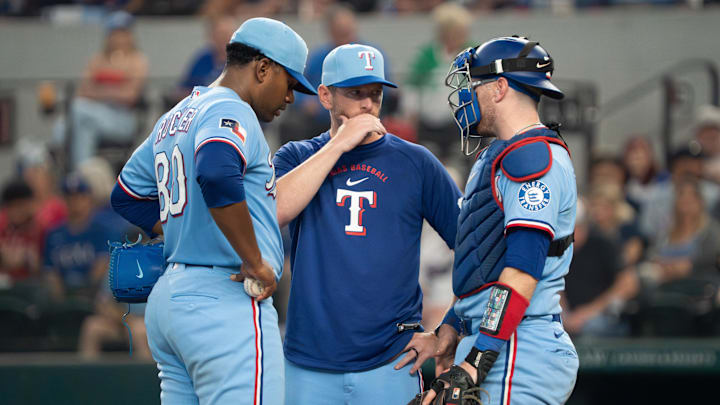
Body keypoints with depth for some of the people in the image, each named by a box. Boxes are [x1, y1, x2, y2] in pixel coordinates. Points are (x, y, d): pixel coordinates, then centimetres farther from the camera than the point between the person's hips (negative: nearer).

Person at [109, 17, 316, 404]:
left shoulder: (174, 118, 21)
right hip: (224, 300, -10)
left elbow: (126, 194, 31)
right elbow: (217, 176, -29)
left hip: (166, 298, 10)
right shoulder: (230, 111, -9)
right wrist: (256, 262, -21)